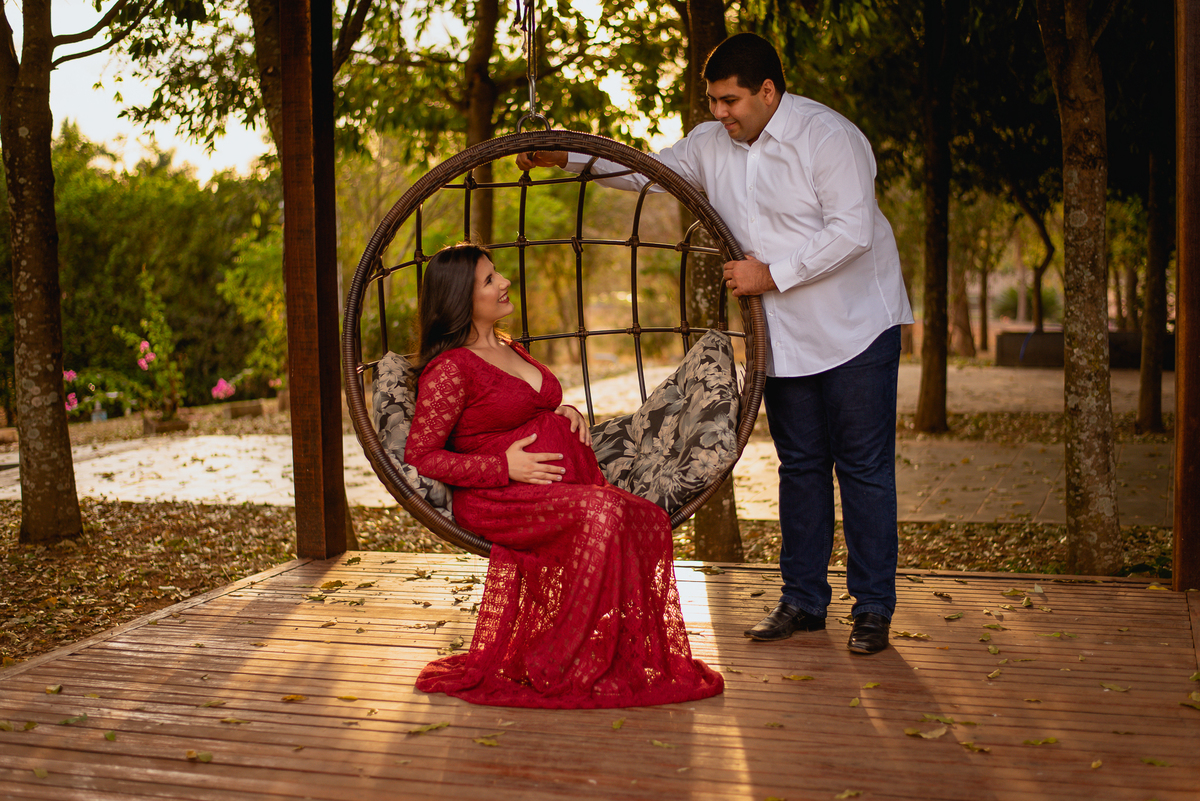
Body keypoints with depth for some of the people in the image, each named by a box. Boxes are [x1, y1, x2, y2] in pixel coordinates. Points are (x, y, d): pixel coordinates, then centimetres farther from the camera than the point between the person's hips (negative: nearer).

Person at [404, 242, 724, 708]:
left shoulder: (508, 349, 21)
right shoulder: (449, 368, -6)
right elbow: (419, 457, -9)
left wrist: (565, 412, 11)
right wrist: (503, 467, -16)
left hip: (566, 486, 8)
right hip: (500, 499, -8)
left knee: (650, 521, -18)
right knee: (601, 512, -34)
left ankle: (637, 662, -17)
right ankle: (563, 669, -24)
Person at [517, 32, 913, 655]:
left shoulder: (828, 137, -14)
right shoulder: (712, 144, 6)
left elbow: (852, 231, -20)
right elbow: (646, 171, 15)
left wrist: (773, 274, -22)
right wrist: (564, 157, 5)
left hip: (855, 330, -6)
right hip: (783, 339, 6)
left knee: (863, 466, -2)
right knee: (800, 464, 11)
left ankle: (873, 608, 6)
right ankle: (803, 599, 21)